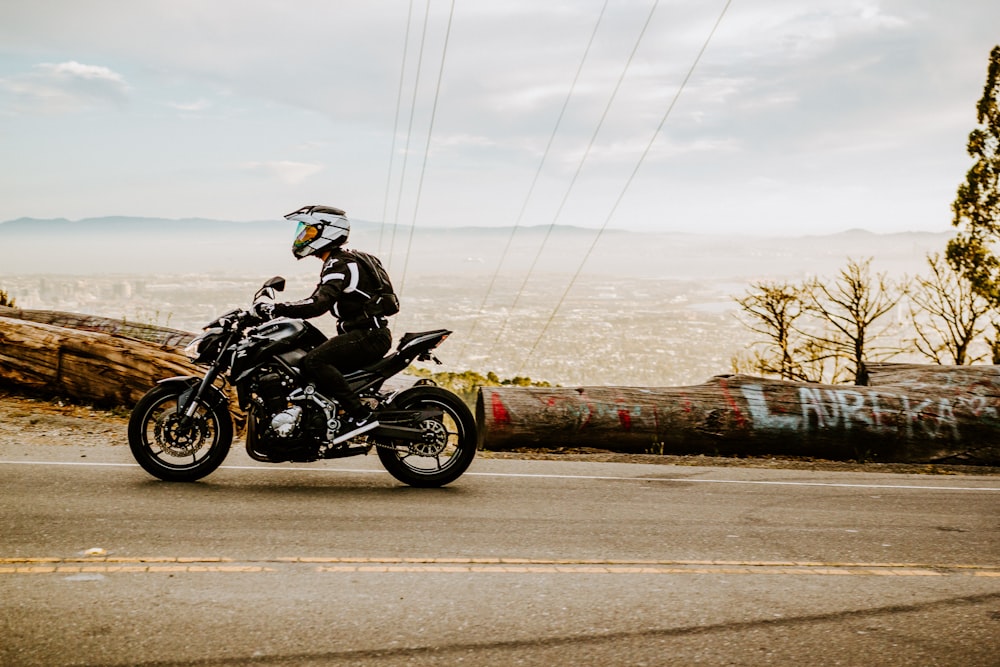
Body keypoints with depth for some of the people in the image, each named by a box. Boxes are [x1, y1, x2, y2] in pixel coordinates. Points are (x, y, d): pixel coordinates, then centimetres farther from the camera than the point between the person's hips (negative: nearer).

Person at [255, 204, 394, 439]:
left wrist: (277, 309, -28)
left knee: (313, 362, -25)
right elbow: (317, 300, 22)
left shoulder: (340, 264, -15)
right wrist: (276, 309, 15)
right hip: (365, 333, 11)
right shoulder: (340, 260, 17)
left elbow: (319, 304, -30)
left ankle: (360, 414, -26)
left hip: (368, 336, -11)